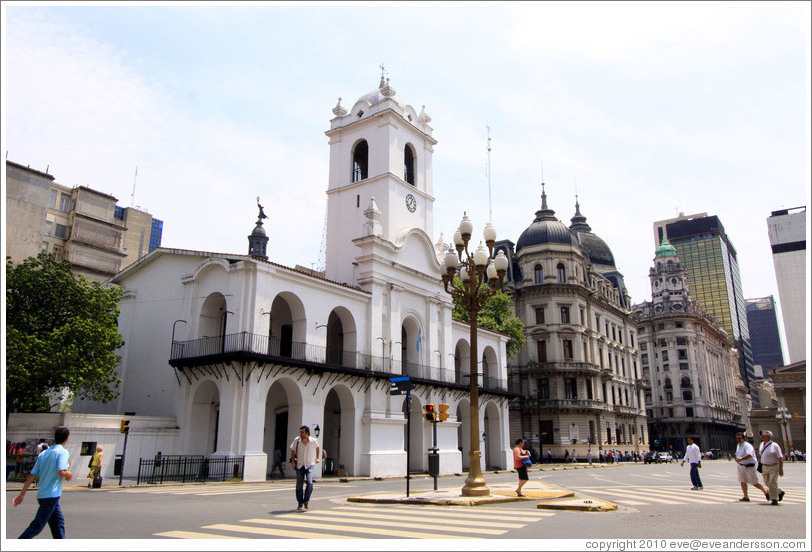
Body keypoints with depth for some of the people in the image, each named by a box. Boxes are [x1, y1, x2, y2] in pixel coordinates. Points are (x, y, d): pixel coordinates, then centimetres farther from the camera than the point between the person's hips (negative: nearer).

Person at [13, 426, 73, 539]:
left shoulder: (43, 454, 11)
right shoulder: (62, 451, -11)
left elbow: (32, 476, 10)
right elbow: (61, 472, -24)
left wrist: (22, 494, 14)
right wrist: (69, 474, -2)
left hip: (42, 494, 8)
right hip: (50, 496, -8)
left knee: (59, 523, 14)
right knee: (37, 527, -3)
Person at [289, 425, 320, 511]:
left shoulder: (313, 441, -8)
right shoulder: (297, 440, -6)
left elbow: (317, 447, 15)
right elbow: (292, 450, 10)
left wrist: (317, 458, 17)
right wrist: (293, 461, 0)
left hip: (310, 465, -1)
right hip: (299, 465, 2)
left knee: (309, 483, -19)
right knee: (299, 485, 0)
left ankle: (306, 501, 3)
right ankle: (300, 504, 15)